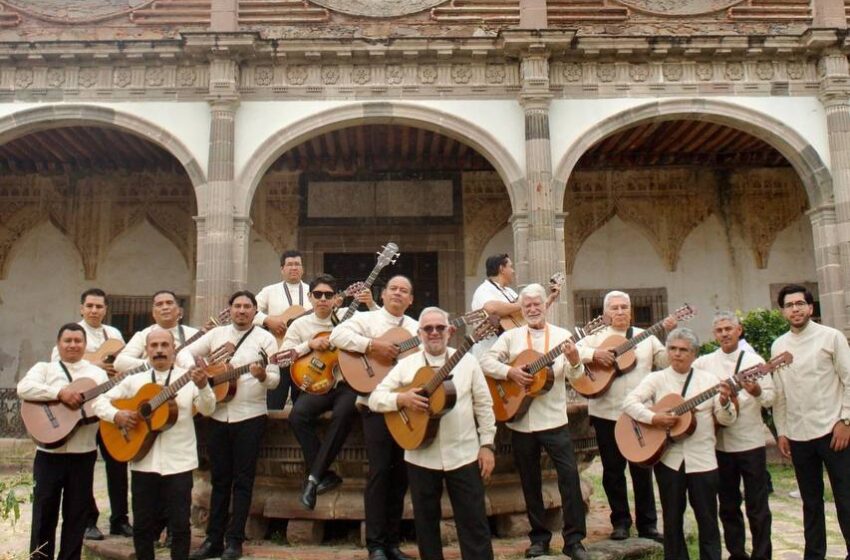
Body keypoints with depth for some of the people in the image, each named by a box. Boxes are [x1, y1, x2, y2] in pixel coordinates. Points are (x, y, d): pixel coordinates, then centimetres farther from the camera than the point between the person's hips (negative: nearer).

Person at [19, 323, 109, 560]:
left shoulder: (98, 373, 10)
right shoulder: (44, 368, 4)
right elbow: (24, 388, -15)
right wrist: (60, 393, -23)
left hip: (83, 453, 2)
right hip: (49, 453, -2)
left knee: (77, 514, 9)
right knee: (44, 512, 6)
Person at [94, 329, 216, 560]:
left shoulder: (189, 378, -1)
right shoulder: (134, 381, 8)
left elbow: (207, 410, -12)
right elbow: (100, 401, 10)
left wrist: (202, 386, -32)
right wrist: (117, 415, -11)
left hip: (178, 462, -2)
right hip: (143, 462, 3)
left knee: (180, 525, 3)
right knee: (143, 525, 12)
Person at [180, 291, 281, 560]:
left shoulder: (265, 338, -1)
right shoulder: (216, 334, 10)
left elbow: (274, 379, -6)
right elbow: (184, 353, 11)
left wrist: (263, 375, -28)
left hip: (250, 416, -3)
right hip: (218, 415, 4)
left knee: (243, 480, 2)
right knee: (219, 478, 11)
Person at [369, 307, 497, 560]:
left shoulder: (467, 361, 1)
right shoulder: (406, 365, 2)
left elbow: (484, 404, 2)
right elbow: (374, 398, 0)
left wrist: (487, 445, -3)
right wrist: (401, 399, -18)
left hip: (464, 455, -1)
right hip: (421, 457, 1)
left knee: (474, 523, 3)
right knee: (426, 522, 13)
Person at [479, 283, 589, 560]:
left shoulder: (561, 335, 4)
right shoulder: (511, 336, 7)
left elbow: (575, 376, -2)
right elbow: (486, 361, -1)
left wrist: (574, 360, -23)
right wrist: (510, 372, -15)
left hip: (554, 418, -1)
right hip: (520, 420, 2)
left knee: (569, 474, -7)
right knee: (530, 481, 10)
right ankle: (539, 537, 23)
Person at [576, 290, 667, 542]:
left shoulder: (646, 336, 9)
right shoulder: (596, 337, 3)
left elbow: (666, 362, 1)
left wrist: (670, 336, -10)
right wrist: (594, 354, -21)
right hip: (606, 413, -1)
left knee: (642, 469, 8)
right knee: (613, 470, 8)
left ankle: (647, 524, 19)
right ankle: (620, 522, 21)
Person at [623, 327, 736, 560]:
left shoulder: (709, 380, 3)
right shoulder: (657, 378, 2)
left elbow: (727, 420, 2)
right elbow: (629, 402, -7)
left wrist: (725, 402, -19)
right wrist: (653, 418, -21)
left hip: (702, 459, 0)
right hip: (667, 459, 0)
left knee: (707, 519, 7)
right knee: (672, 519, 10)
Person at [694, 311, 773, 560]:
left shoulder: (754, 360, 1)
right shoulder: (704, 363, 4)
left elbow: (770, 398, -2)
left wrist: (757, 393, -23)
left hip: (751, 442, -2)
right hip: (720, 443, 2)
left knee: (757, 506, 3)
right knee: (728, 505, 12)